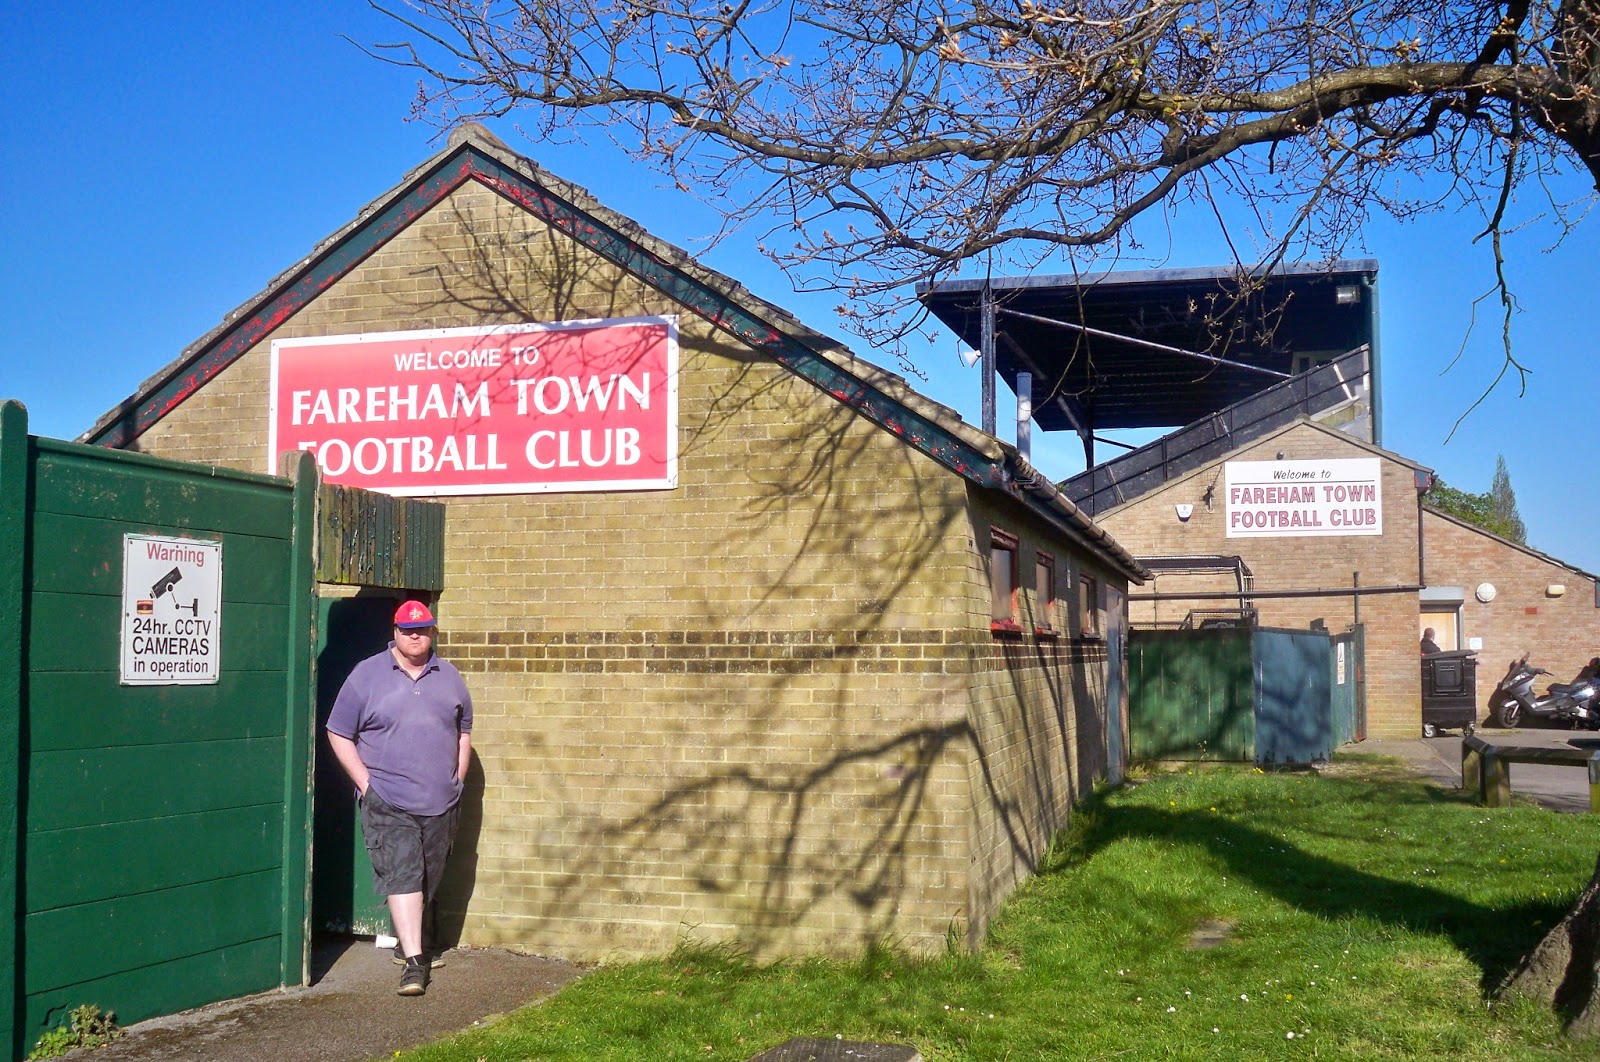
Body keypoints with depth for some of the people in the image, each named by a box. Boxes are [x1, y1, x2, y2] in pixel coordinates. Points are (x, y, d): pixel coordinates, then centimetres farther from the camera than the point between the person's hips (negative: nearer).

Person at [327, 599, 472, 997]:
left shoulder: (449, 677, 11)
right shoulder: (367, 674, 0)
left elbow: (464, 732, 20)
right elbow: (338, 733, 1)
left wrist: (457, 780, 11)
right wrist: (365, 781, -6)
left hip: (441, 802, 4)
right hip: (388, 803, -4)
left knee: (427, 881, 13)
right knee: (402, 876, -13)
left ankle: (408, 939, 32)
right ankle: (413, 960, -14)